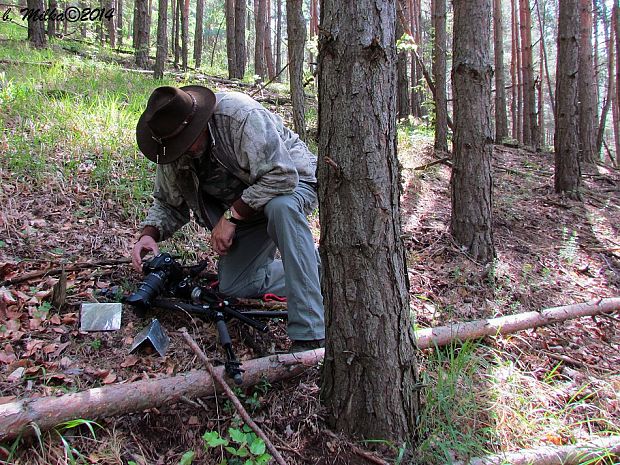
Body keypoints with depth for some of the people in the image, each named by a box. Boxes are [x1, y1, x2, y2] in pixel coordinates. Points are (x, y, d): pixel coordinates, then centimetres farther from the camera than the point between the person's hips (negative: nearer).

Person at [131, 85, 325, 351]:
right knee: (232, 287, -2)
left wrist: (231, 216, -30)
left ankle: (309, 335, -39)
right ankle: (314, 267, 15)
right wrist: (149, 234, -17)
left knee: (281, 206, -43)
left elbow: (281, 177, -37)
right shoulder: (172, 149, -10)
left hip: (293, 182, -6)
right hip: (242, 207, 7)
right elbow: (169, 203, 4)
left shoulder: (241, 115, -32)